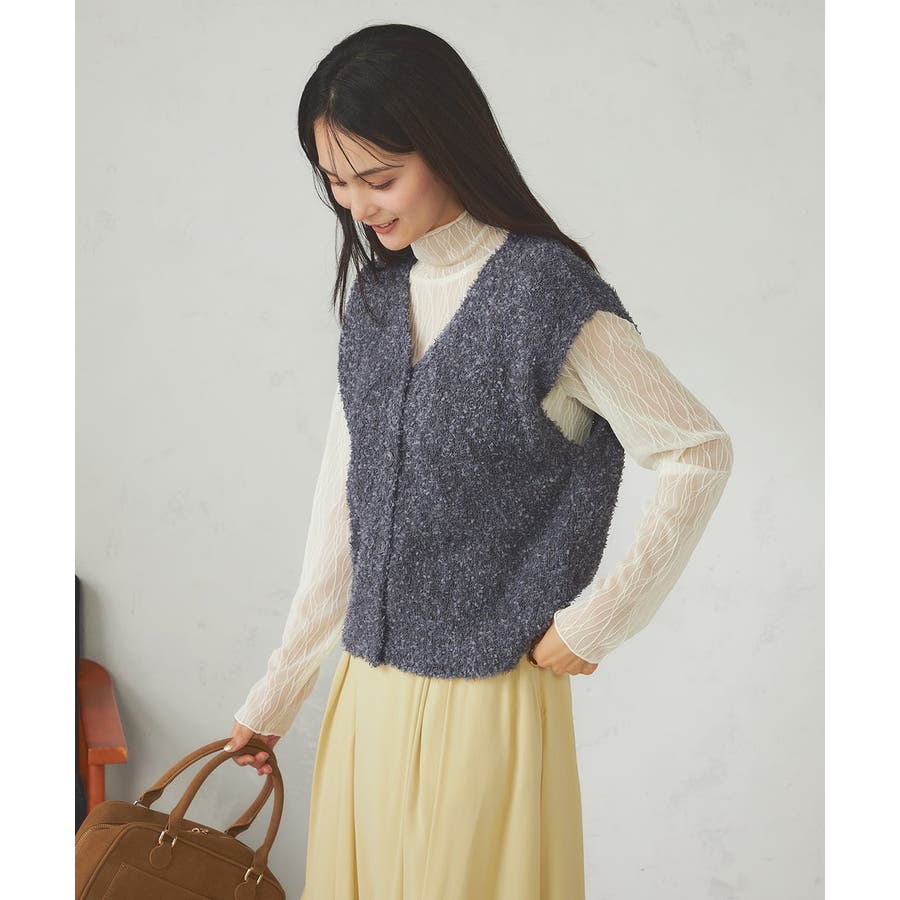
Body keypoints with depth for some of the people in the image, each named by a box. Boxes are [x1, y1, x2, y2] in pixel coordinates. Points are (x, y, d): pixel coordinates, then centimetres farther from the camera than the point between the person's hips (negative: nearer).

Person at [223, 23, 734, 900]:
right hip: (366, 690, 6)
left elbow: (702, 455, -13)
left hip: (485, 696, -6)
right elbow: (342, 504, 8)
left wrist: (593, 624, -11)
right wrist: (276, 695, 11)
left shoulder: (547, 293, -15)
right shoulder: (376, 297, 5)